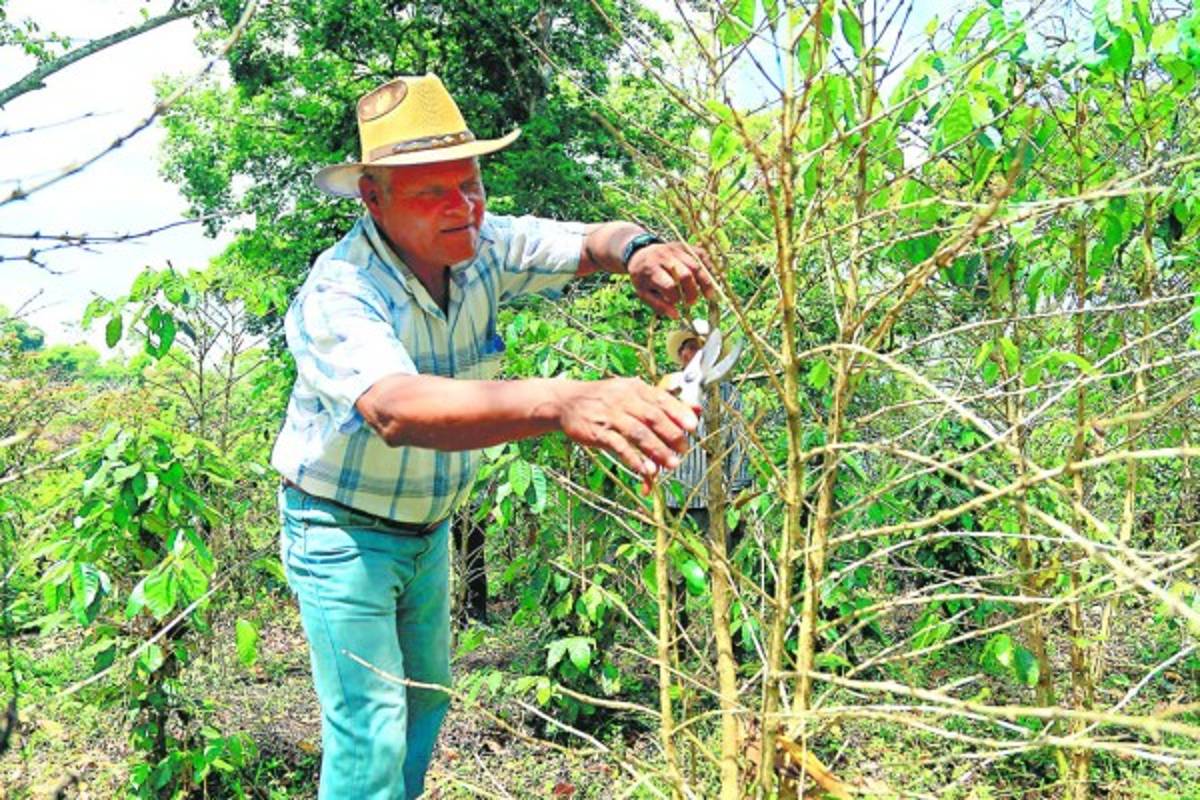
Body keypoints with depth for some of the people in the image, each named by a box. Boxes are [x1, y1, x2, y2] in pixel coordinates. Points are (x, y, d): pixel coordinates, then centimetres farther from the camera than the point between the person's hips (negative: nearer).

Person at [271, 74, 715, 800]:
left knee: (427, 697, 22)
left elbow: (591, 241, -13)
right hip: (341, 533, -6)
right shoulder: (338, 294, -32)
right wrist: (559, 401, -67)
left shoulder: (480, 247, -13)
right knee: (372, 732, -4)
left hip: (428, 528, 7)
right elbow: (395, 408, -51)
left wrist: (639, 251, -40)